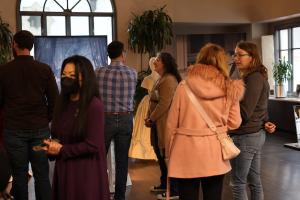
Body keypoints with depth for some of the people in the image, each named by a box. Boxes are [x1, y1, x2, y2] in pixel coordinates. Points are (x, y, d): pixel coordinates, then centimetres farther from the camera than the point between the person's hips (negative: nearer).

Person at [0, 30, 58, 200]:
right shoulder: (45, 69, -2)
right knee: (42, 174, 7)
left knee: (19, 174, 8)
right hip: (40, 129, 1)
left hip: (14, 130, 0)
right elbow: (54, 100, -1)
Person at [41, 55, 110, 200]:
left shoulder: (94, 106, -16)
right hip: (63, 169, 7)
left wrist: (62, 150, -13)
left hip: (87, 171, -7)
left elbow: (93, 145, -18)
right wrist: (52, 146, -7)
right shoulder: (62, 102, 7)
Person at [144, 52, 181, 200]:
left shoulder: (169, 80, -16)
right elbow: (154, 101, 19)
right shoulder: (162, 79, 18)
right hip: (159, 123, 11)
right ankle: (164, 184, 31)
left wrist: (151, 119, -13)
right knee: (160, 154, 18)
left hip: (165, 124, -11)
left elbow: (164, 104, -21)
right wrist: (148, 117, 8)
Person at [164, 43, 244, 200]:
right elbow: (234, 123, 4)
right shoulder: (230, 88, -2)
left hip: (187, 152, -1)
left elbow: (172, 124, -2)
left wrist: (169, 153, 9)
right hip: (214, 154, 1)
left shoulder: (184, 86, -5)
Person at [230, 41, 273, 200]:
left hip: (246, 137, -10)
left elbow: (244, 113, -22)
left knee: (238, 183, -1)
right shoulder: (258, 76, 13)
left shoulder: (253, 78, -17)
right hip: (257, 134, 10)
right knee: (254, 181, 15)